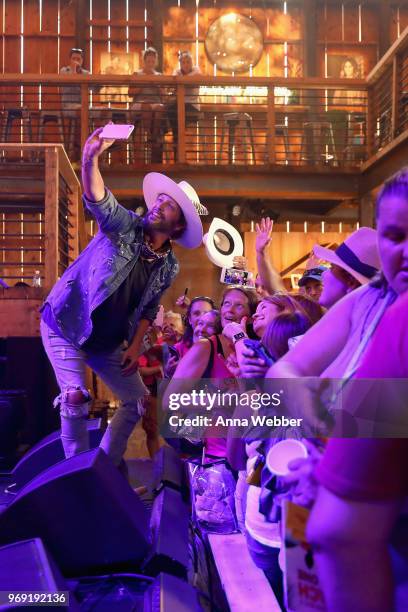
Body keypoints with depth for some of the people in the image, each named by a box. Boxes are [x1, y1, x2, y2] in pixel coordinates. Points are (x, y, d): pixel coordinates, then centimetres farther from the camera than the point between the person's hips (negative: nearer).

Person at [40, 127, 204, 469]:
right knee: (75, 398, -20)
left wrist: (135, 347, -1)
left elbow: (149, 308, 8)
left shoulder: (169, 267, 0)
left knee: (138, 399, 7)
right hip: (65, 326, -5)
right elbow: (98, 200, -31)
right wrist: (91, 159, -49)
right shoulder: (126, 226, -12)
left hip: (107, 341, 5)